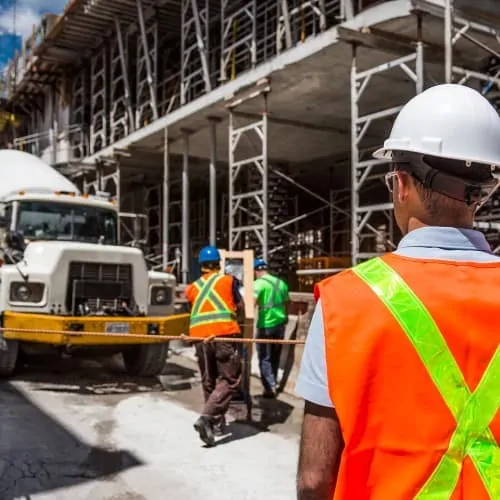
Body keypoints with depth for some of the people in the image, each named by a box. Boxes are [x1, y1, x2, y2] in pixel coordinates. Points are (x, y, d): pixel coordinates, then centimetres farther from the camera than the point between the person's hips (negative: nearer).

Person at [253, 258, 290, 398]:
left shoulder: (259, 283, -10)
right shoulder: (281, 283, 10)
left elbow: (252, 303, -23)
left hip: (266, 325, -6)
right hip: (280, 324, 6)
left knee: (265, 358, 2)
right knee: (275, 356, 19)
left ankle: (270, 388, -3)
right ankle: (274, 383, 30)